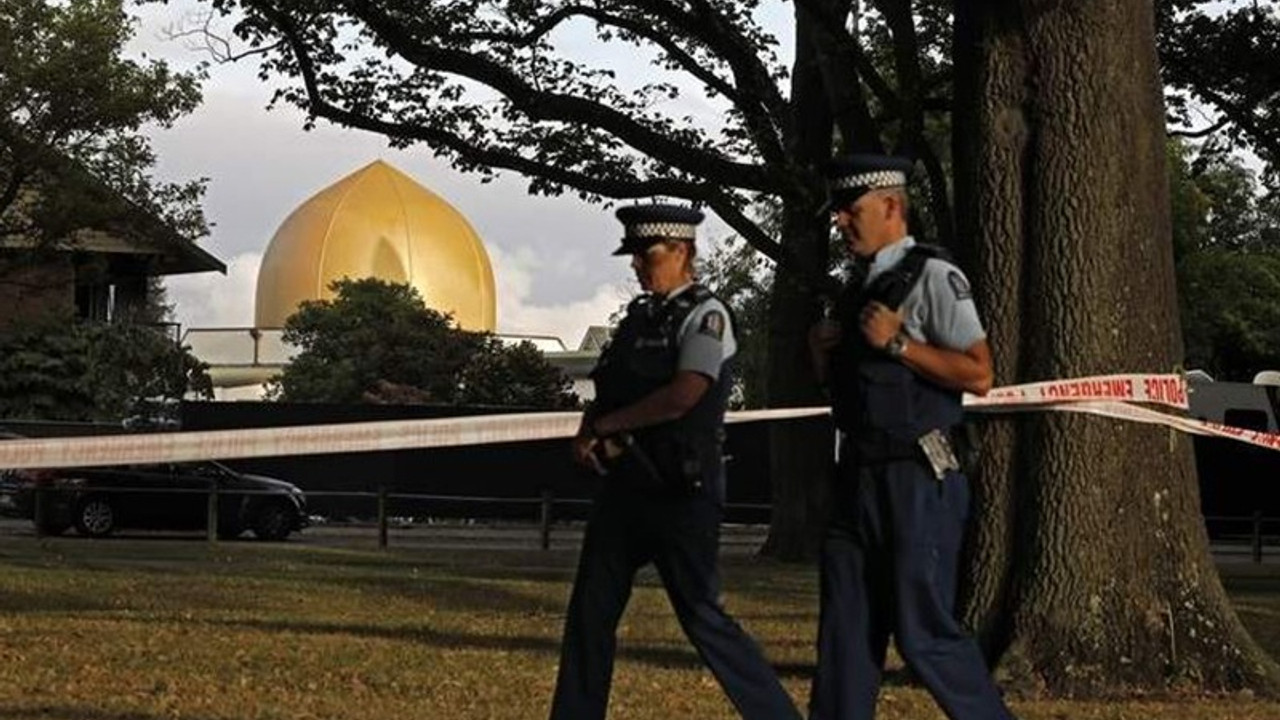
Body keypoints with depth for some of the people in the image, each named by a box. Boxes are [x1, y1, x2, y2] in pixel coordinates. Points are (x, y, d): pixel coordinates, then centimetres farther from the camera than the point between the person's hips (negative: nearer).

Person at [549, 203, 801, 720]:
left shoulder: (705, 316, -8)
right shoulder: (639, 316, 14)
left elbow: (683, 396, -21)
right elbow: (607, 394, 17)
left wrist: (604, 425, -13)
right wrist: (588, 433, -5)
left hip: (681, 491, -8)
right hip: (626, 484, 8)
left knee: (700, 614, -6)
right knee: (590, 612, 8)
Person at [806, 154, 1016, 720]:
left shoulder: (933, 277, -9)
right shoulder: (860, 289, 16)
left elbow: (978, 375, -16)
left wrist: (899, 343, -18)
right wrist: (823, 352, 6)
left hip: (915, 481, -8)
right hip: (859, 477, 8)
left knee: (923, 631, -6)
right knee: (847, 629, 8)